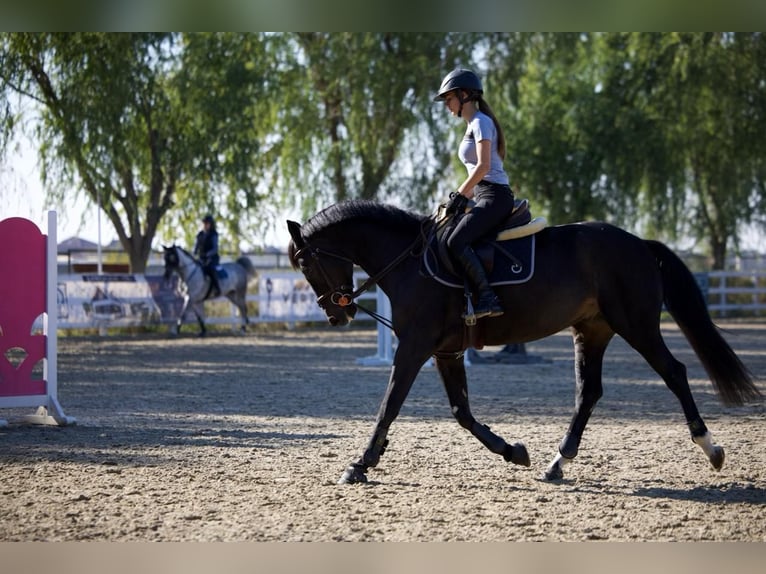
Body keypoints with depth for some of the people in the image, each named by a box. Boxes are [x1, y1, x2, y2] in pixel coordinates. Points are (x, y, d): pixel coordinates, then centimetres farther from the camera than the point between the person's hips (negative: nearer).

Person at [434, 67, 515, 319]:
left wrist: (459, 195, -13)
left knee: (456, 242, -26)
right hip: (486, 197, 11)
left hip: (494, 197, -11)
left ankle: (488, 298, -31)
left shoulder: (480, 122, -7)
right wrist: (462, 197, 11)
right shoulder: (473, 126, 22)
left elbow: (483, 166, -18)